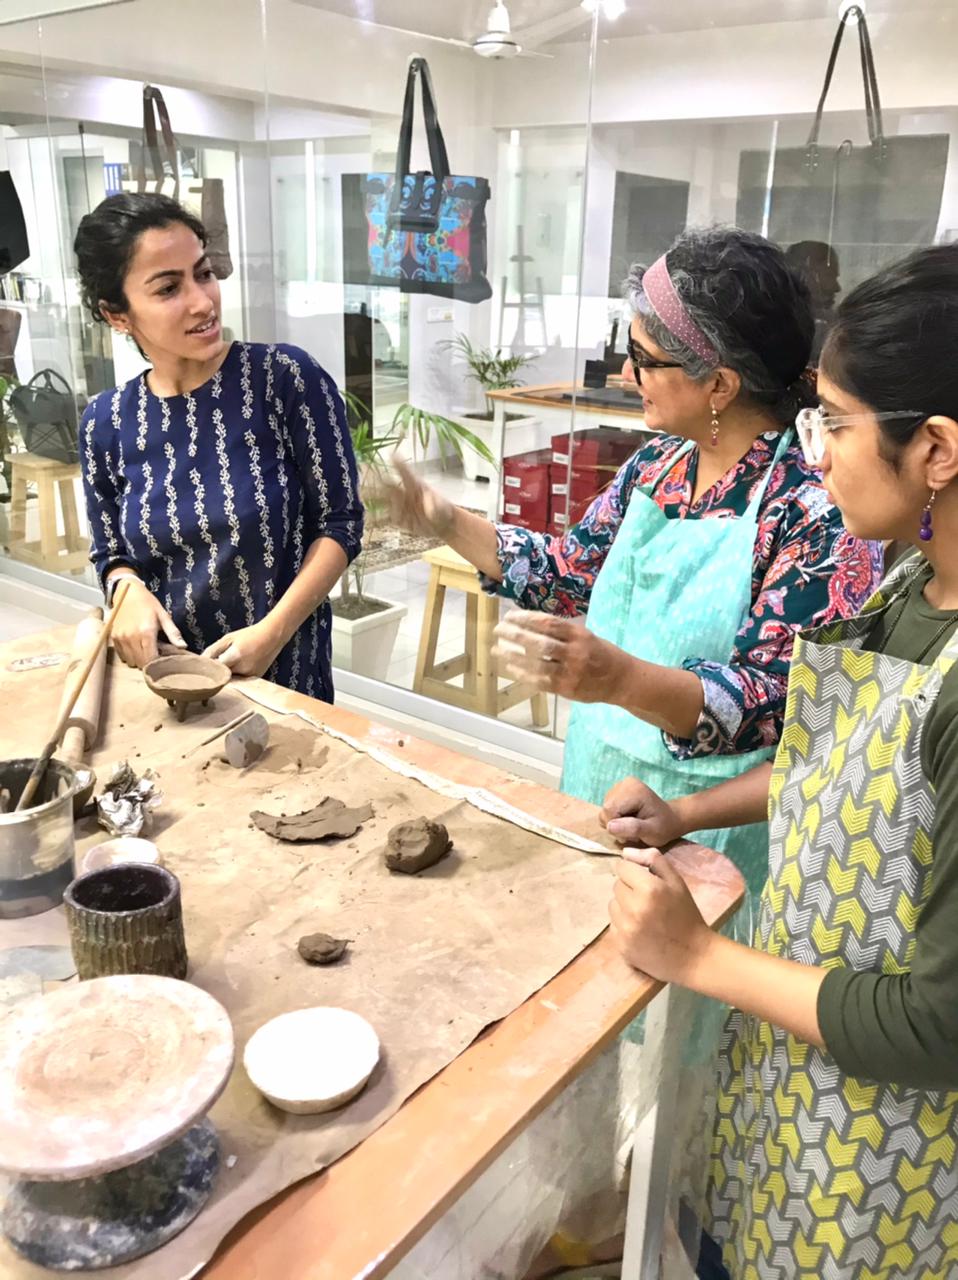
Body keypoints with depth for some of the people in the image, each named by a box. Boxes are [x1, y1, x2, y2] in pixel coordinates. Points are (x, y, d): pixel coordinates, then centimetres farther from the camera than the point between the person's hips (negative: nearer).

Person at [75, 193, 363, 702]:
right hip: (165, 675, 3)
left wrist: (272, 632, -19)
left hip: (284, 672, -2)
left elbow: (340, 522, -10)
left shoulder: (286, 377, -13)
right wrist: (130, 593, -13)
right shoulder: (106, 421, -3)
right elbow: (111, 555, 9)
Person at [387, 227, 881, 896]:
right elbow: (569, 575, 11)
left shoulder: (816, 517, -22)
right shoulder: (655, 466, 0)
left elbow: (770, 706, -26)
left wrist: (620, 678, -42)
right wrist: (448, 523, 0)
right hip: (595, 791, 7)